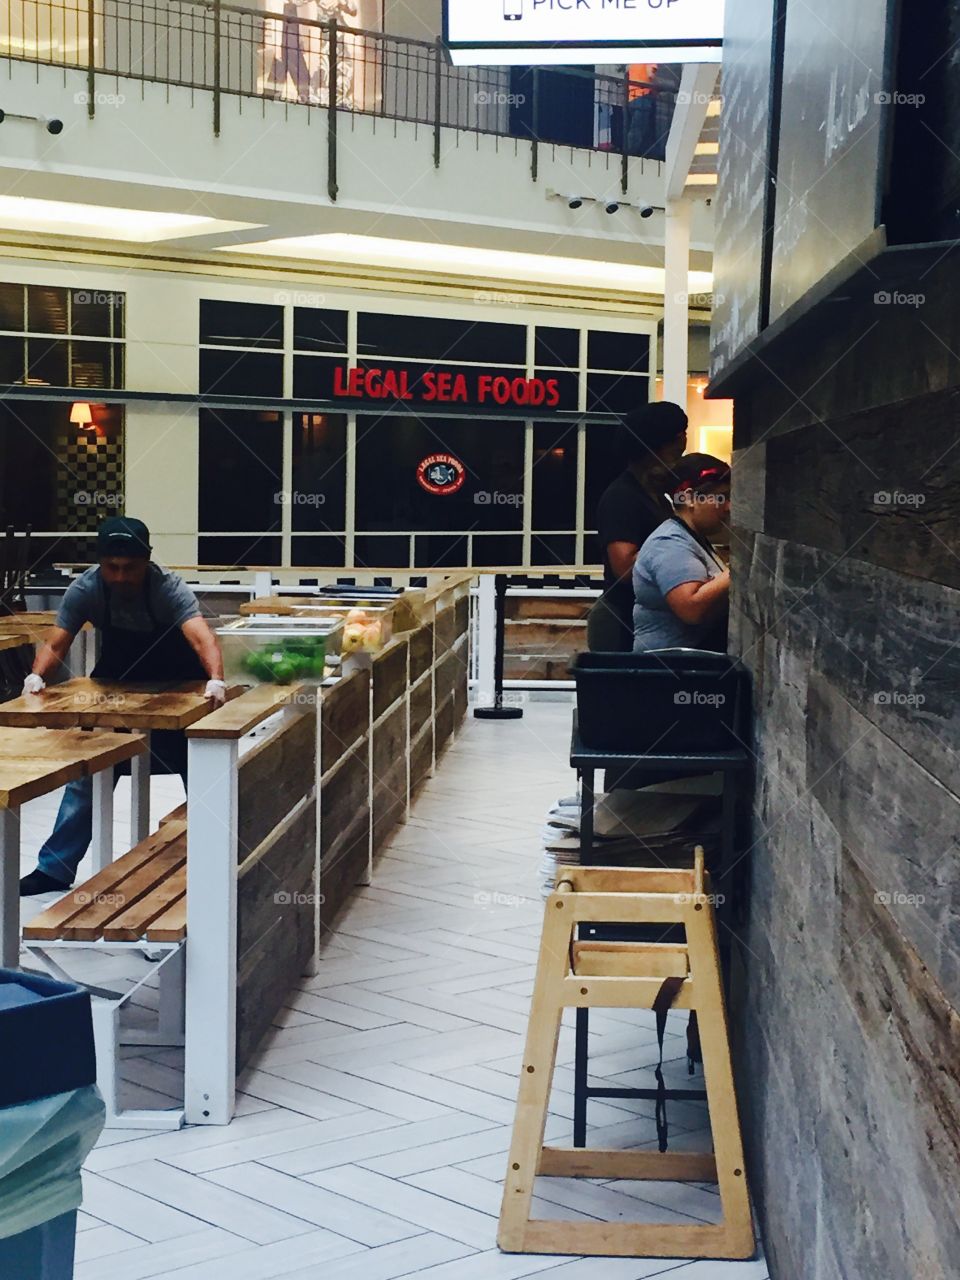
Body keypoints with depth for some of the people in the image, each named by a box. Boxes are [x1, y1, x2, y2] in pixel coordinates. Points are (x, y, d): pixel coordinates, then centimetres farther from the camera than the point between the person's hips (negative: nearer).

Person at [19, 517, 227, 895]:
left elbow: (202, 636, -45)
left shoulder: (168, 587, -31)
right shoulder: (85, 590, -21)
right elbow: (55, 644, -21)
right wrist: (37, 675, -42)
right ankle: (54, 869, 9)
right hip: (116, 681, 3)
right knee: (85, 773, 1)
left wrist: (216, 679, -64)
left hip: (176, 685, -2)